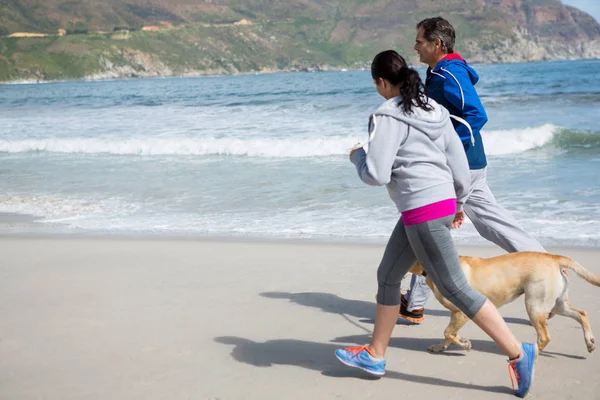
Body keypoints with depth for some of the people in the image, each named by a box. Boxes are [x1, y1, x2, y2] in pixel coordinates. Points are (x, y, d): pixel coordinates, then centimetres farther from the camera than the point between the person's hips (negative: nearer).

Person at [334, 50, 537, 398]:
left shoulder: (387, 117, -12)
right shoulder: (434, 109, 12)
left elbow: (376, 174, -16)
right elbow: (459, 161, 13)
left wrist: (357, 156, 4)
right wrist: (459, 201, 25)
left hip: (423, 209, -10)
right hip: (442, 201, 10)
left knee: (454, 288, -4)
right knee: (387, 276, 18)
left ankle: (519, 353, -2)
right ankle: (375, 356, 27)